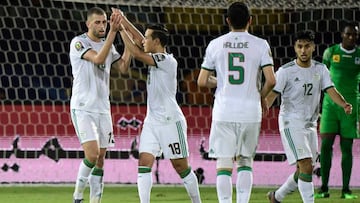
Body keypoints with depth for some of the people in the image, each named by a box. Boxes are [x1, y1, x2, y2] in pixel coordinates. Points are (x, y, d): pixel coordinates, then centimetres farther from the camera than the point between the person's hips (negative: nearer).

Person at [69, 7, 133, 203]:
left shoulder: (108, 45, 14)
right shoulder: (78, 43, -8)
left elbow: (123, 68, 11)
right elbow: (98, 59, -22)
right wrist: (113, 32, -27)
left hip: (103, 108, 6)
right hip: (82, 108, -6)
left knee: (100, 158, 3)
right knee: (92, 153, -19)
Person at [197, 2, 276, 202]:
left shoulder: (215, 44, 2)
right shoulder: (260, 45, -1)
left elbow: (202, 82, 4)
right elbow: (271, 80, -10)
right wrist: (262, 97, 10)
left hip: (224, 112, 0)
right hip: (251, 112, 0)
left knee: (224, 164, 1)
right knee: (245, 162, 16)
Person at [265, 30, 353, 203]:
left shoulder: (320, 69, 5)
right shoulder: (285, 71, -9)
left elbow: (331, 91, -5)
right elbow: (272, 94, -12)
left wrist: (344, 104, -25)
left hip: (310, 124, 6)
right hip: (291, 123, -6)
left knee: (304, 171, 12)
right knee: (306, 166, -18)